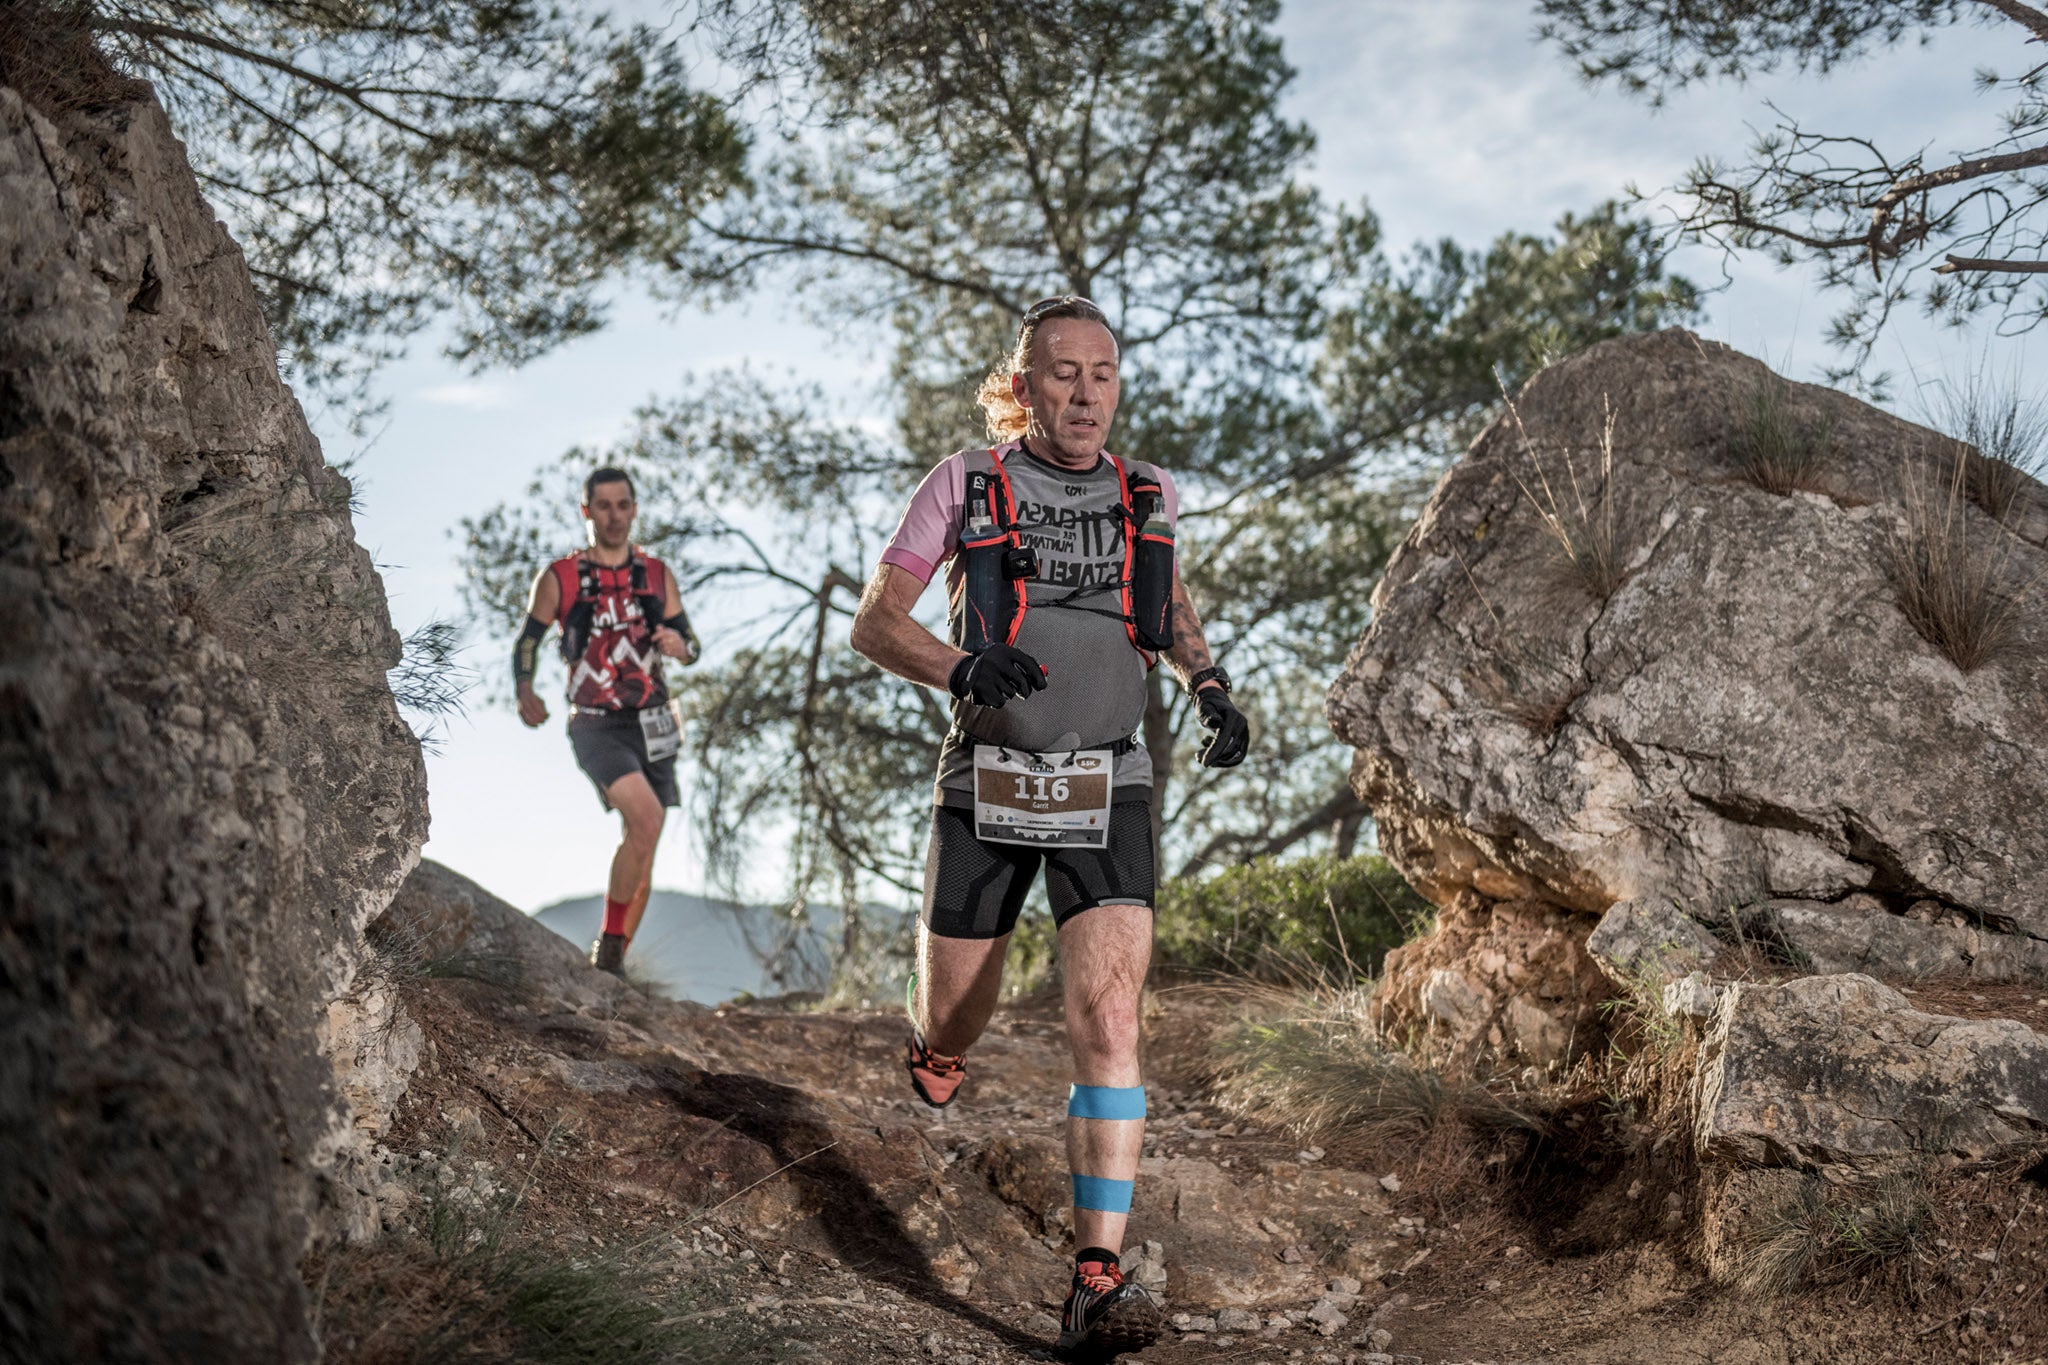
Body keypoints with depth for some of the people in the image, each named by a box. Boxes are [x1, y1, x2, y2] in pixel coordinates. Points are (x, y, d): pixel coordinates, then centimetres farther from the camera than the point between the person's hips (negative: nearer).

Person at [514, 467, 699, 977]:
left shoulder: (657, 575, 9)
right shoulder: (558, 579, 1)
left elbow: (691, 644, 12)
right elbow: (527, 643, 8)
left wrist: (680, 644, -12)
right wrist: (524, 692, -10)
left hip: (651, 724, 4)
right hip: (595, 724, -4)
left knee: (643, 847, 5)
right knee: (646, 816, -27)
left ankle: (614, 963, 18)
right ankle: (610, 941, -13)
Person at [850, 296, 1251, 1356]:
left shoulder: (1145, 497, 4)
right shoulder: (966, 485, -4)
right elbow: (874, 623, -5)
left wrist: (1209, 685, 5)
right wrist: (960, 666, -25)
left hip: (1106, 792, 1)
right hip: (986, 790, -1)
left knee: (1108, 1016, -18)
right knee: (952, 1031, 10)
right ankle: (939, 1053, 52)